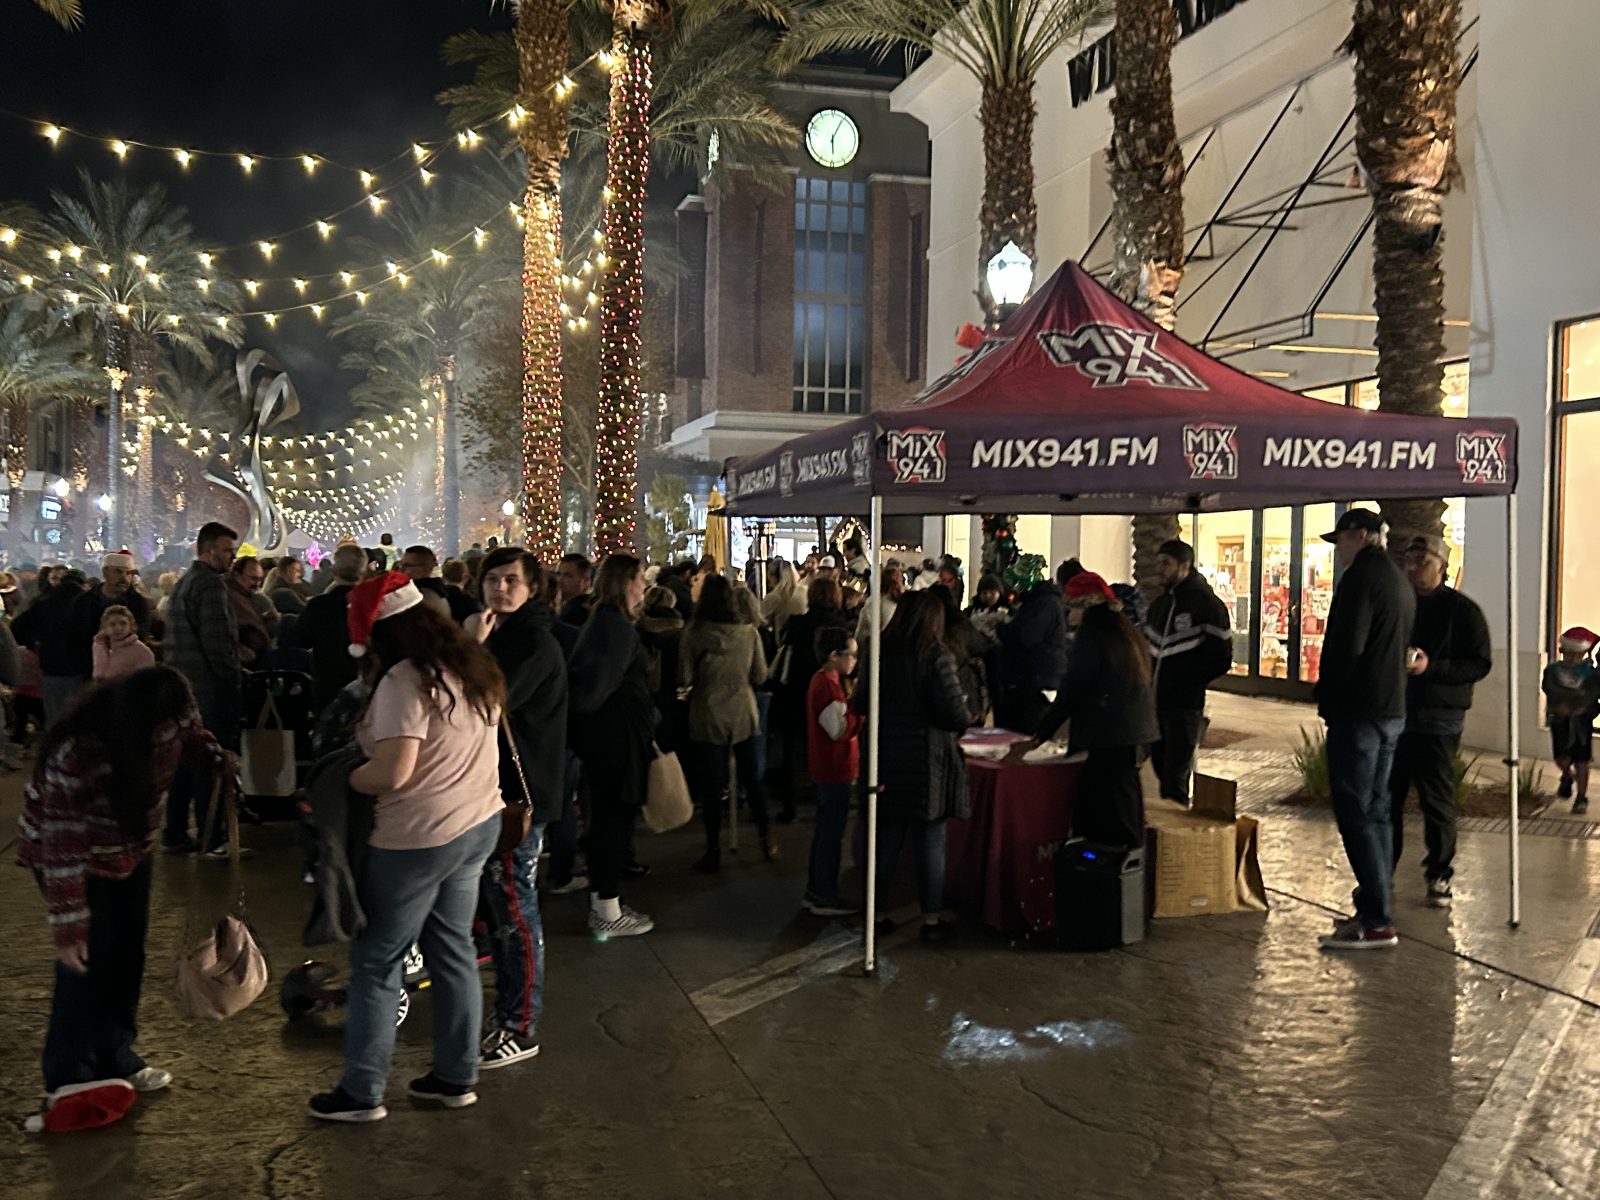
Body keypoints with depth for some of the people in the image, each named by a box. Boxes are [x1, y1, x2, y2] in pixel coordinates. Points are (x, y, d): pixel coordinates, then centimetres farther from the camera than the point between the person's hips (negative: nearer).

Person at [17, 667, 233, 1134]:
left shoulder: (168, 716, -21)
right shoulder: (77, 753, -38)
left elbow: (192, 736, 5)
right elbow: (63, 848, -32)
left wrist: (218, 761, -16)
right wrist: (67, 923, -29)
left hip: (129, 846, 7)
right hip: (74, 855, -7)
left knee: (127, 954, 13)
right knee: (88, 960, -6)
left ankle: (116, 1059, 29)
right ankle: (69, 1080, 9)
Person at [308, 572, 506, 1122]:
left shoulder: (404, 681, -20)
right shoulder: (474, 668, 5)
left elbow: (393, 772, -26)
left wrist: (341, 780, -10)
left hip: (419, 838, -9)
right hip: (480, 824, 9)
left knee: (375, 961, 5)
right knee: (453, 950, 17)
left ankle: (362, 1092, 15)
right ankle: (457, 1077, 26)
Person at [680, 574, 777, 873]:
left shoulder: (694, 633, -13)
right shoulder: (749, 632, -7)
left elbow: (685, 678, -11)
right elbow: (760, 676, 1)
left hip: (707, 717, -2)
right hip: (743, 714, 2)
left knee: (711, 785, 5)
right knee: (752, 777, 16)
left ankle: (713, 851, 10)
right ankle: (766, 839, 24)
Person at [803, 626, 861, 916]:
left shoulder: (821, 680, 11)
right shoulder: (828, 685, -20)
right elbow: (840, 729, -23)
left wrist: (850, 705, 4)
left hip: (825, 769, 10)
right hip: (835, 769, -10)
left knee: (824, 831, 17)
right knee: (832, 834, -2)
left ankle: (814, 892, 24)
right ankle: (825, 899, 5)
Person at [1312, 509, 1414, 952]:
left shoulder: (1361, 578, -14)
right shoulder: (1400, 581, 16)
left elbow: (1345, 646, -22)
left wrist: (1325, 694, -7)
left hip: (1357, 712, -10)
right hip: (1391, 710, 10)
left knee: (1356, 816, -7)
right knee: (1375, 812, 15)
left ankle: (1376, 922, -7)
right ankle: (1377, 908, 20)